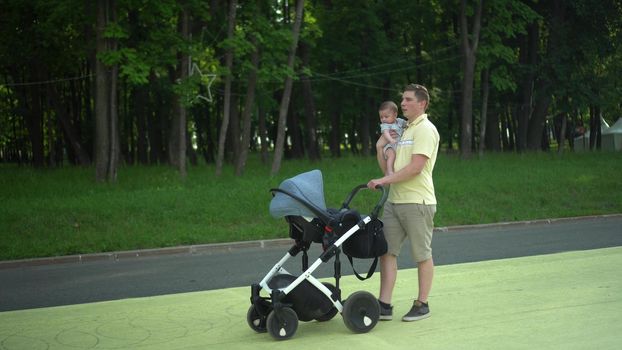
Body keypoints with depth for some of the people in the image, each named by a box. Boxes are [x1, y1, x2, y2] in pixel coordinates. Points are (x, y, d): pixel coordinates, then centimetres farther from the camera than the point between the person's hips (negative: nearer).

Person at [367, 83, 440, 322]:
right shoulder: (406, 129, 19)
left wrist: (384, 180, -20)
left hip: (416, 202, -9)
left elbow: (415, 167, -20)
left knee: (422, 255, 3)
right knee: (387, 251, 3)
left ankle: (422, 305, 13)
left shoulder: (425, 129, -10)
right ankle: (384, 305, 5)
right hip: (395, 200, 9)